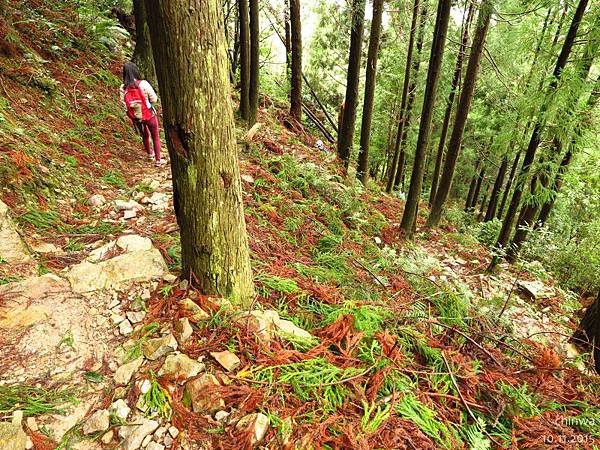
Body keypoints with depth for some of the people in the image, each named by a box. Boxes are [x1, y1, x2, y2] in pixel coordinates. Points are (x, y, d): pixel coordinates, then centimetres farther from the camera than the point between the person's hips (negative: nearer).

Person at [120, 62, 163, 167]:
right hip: (149, 115, -3)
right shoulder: (143, 84, -20)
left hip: (136, 118, 4)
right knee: (156, 137, 15)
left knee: (145, 136, 27)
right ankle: (158, 160, 20)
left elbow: (124, 104, -5)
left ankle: (150, 154, 48)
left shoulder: (123, 88, -10)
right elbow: (154, 99, -15)